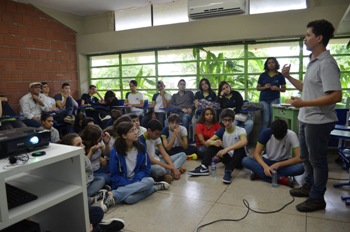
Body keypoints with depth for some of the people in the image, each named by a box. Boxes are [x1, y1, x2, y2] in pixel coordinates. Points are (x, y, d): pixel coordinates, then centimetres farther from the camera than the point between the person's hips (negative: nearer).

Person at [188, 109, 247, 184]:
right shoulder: (222, 130, 0)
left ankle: (228, 171, -40)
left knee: (240, 147, -33)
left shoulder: (240, 130, -14)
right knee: (214, 145, -11)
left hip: (240, 160, -4)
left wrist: (226, 149, -44)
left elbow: (244, 142, -37)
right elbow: (208, 141, -10)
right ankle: (204, 168, -24)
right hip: (229, 159, 4)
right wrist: (214, 142, -35)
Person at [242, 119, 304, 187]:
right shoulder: (266, 132, -18)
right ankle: (280, 179, -34)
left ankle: (260, 174, -28)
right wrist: (265, 166, -36)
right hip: (267, 161, 1)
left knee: (300, 168, -34)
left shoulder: (291, 135, -19)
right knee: (245, 161, -28)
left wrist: (278, 164, -31)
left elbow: (298, 158, -23)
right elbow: (256, 154, -18)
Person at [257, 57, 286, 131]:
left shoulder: (280, 75, 5)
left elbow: (284, 89, 8)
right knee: (265, 120, -5)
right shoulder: (263, 75, 7)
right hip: (264, 100, 0)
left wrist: (277, 88, -12)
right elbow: (258, 88, 9)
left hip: (275, 99, 0)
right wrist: (264, 87, -10)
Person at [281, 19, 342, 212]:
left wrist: (304, 103, -27)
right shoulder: (313, 62, 12)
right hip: (306, 119, 10)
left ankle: (317, 198, 19)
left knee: (317, 160, 4)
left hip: (319, 121, -10)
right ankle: (309, 186, 39)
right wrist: (288, 77, 12)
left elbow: (336, 96, -25)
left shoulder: (326, 63, -19)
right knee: (306, 157, 21)